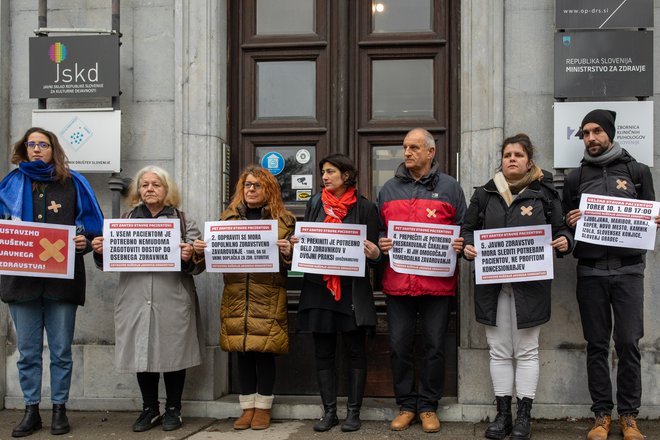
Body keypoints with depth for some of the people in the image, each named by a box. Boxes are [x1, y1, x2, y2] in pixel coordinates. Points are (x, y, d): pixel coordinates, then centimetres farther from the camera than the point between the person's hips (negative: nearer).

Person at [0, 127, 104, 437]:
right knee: (27, 351, 7)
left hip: (62, 278, -2)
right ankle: (31, 410, 18)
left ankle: (59, 409, 17)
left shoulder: (72, 184, 5)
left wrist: (84, 241, -14)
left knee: (61, 351, 5)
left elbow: (91, 228, 6)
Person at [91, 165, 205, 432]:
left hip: (172, 301, -2)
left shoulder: (184, 222, 5)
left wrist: (189, 257, -21)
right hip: (136, 300, 2)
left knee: (172, 353, 4)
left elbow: (198, 265, 0)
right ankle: (149, 409, 23)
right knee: (141, 354, 7)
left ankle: (173, 409, 20)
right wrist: (100, 251, -7)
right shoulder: (125, 220, 12)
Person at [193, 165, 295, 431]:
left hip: (268, 299, -3)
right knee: (242, 352, 8)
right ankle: (247, 408, 20)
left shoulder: (283, 220, 3)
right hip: (237, 297, 3)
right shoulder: (228, 217, 11)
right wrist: (201, 251, -7)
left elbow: (293, 260, 1)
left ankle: (263, 408, 16)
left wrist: (287, 252, -21)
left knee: (264, 352, 2)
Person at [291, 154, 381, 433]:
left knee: (355, 351, 4)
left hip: (353, 289, -3)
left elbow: (374, 252, 1)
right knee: (323, 353, 7)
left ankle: (353, 412, 14)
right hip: (318, 287, 3)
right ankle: (329, 411, 17)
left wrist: (374, 254, -21)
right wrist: (295, 244, -6)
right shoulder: (314, 204, 10)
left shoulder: (365, 208, 0)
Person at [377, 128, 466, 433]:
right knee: (399, 345, 7)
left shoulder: (449, 188, 6)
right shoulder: (389, 189, 12)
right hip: (397, 281, 2)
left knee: (434, 345, 6)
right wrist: (380, 244, -3)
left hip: (437, 281, -2)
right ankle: (406, 405, 21)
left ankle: (429, 406, 20)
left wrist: (460, 245, -12)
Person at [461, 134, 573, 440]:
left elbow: (561, 229, 7)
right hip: (492, 284, 2)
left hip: (530, 284, -2)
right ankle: (503, 414, 18)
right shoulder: (485, 194, 8)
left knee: (526, 351, 5)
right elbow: (468, 229, 12)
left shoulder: (545, 194, 4)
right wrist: (467, 246, -8)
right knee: (499, 352, 8)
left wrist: (565, 242, -15)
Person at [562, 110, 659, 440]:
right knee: (597, 345, 5)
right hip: (590, 271, 1)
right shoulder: (575, 178, 10)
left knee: (628, 343, -1)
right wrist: (569, 222, -11)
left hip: (628, 269, -1)